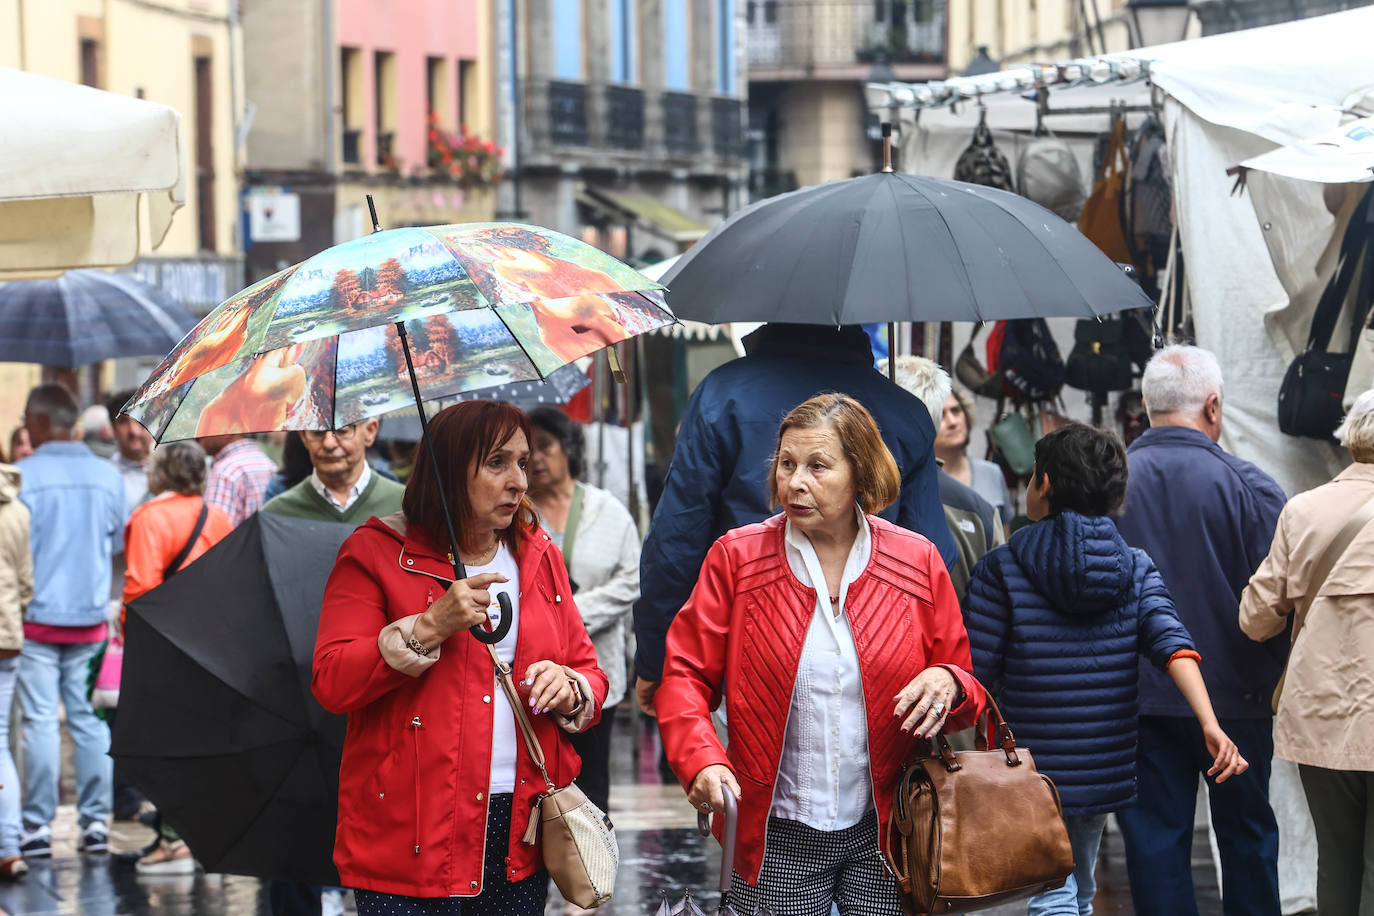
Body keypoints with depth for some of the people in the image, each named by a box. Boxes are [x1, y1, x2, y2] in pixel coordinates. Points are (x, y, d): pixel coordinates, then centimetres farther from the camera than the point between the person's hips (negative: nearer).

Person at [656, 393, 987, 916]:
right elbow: (684, 674, 0)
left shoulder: (917, 562, 2)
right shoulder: (737, 558, -1)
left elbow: (964, 686, 9)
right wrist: (701, 758, -18)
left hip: (882, 833, 1)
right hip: (778, 835, -1)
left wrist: (947, 686, -15)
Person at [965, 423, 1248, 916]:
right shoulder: (1135, 567, 3)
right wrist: (1210, 725, -21)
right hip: (1106, 772, 5)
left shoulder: (1002, 568, -8)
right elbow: (1170, 640, -12)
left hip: (1032, 767, -5)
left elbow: (975, 670, -8)